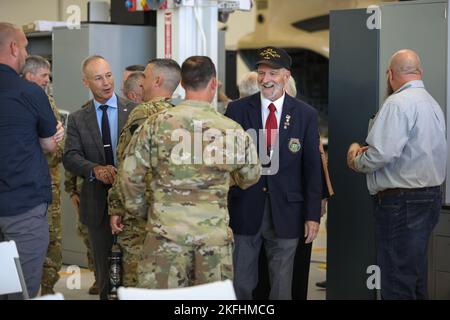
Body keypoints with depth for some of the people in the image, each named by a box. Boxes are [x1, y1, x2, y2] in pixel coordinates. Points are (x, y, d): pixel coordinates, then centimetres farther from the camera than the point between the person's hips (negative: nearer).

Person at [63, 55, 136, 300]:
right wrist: (95, 169, -24)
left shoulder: (134, 111, 1)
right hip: (98, 204, 2)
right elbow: (70, 157, -5)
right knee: (105, 273, 11)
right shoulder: (77, 119, 5)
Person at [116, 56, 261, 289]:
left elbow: (129, 176, 1)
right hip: (215, 235, 1)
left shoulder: (156, 124, -3)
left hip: (167, 232, -1)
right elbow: (250, 176, 17)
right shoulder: (233, 130, 1)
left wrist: (141, 211, 17)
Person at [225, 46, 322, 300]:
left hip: (286, 212, 0)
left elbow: (313, 168, 2)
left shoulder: (306, 115, 1)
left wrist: (313, 215, -2)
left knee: (282, 285, 9)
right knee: (240, 283, 7)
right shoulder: (237, 110, 1)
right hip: (244, 210, 0)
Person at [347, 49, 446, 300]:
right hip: (430, 196, 10)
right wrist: (367, 151, 7)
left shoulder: (398, 103, -14)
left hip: (401, 203, -10)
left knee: (398, 287, -6)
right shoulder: (432, 103, 15)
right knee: (416, 280, 17)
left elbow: (383, 154, -23)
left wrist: (357, 160, -3)